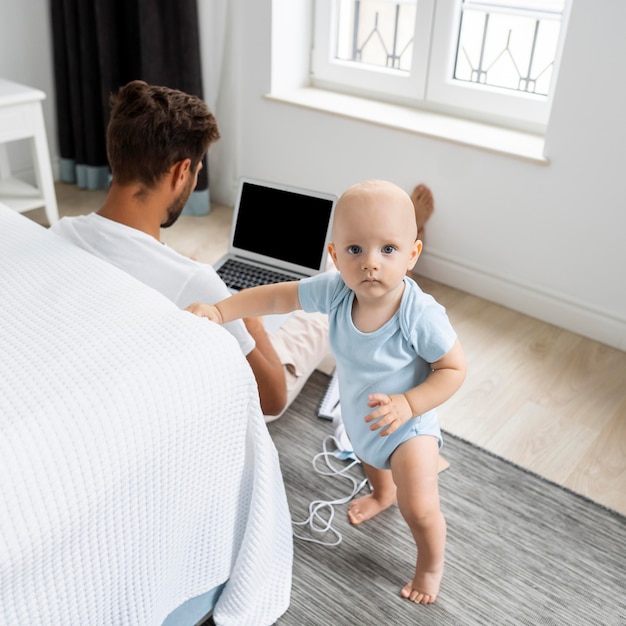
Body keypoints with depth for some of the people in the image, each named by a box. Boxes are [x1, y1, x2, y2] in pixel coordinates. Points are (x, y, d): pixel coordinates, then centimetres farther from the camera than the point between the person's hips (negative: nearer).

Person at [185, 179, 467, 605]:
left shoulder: (422, 315, -38)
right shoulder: (335, 290, -28)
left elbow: (454, 368, -25)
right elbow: (276, 297, -18)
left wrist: (408, 404, -37)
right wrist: (219, 310, -29)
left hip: (408, 422, -5)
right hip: (358, 411, 6)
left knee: (419, 509, -10)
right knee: (367, 455, 35)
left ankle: (432, 564, 26)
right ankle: (383, 494, 72)